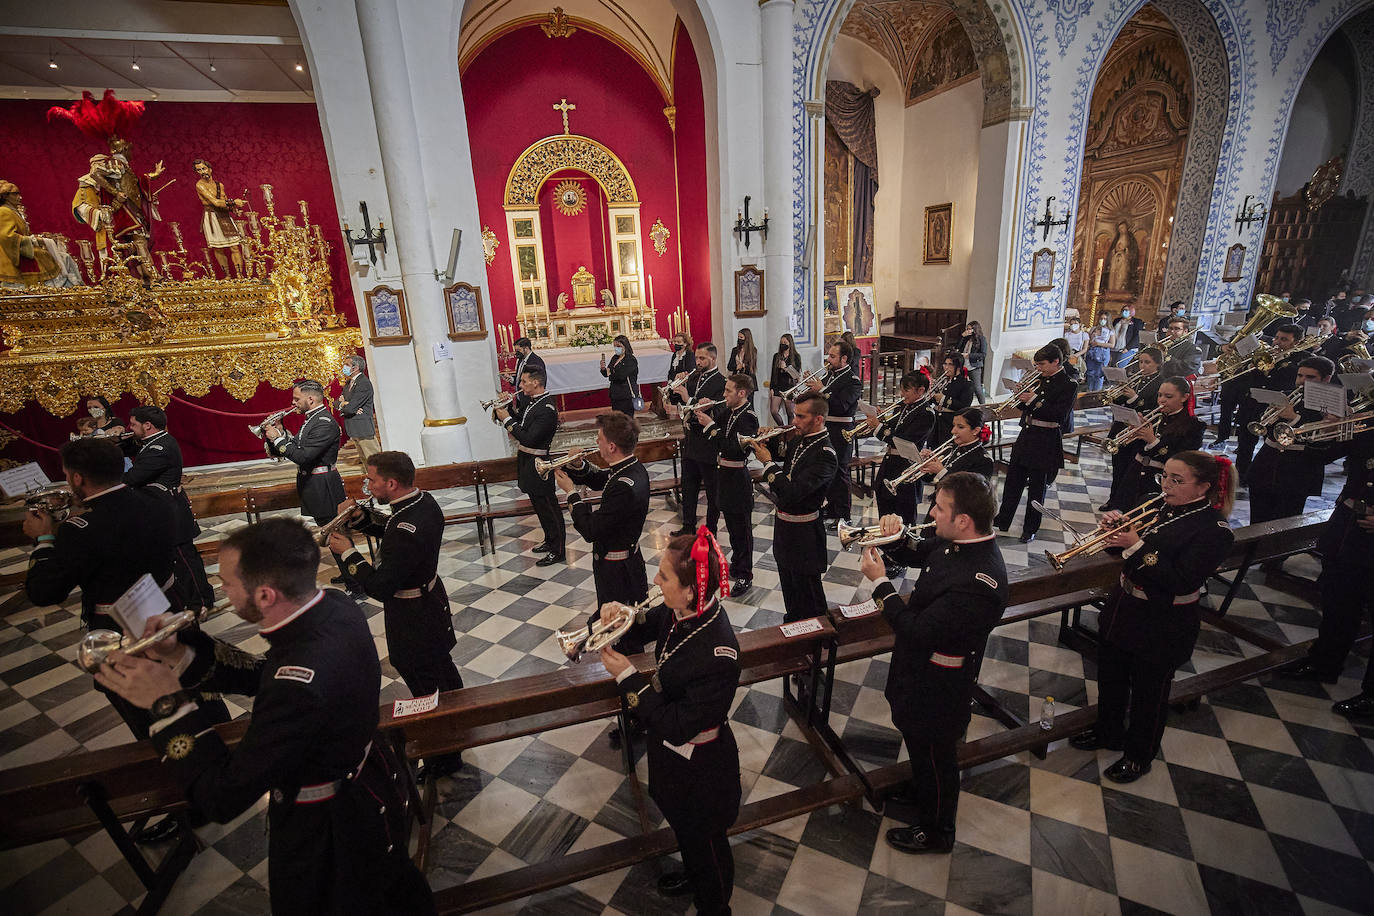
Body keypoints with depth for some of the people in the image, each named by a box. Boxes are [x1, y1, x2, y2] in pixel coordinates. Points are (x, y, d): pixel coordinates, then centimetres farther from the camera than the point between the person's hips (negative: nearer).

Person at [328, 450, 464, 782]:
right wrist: (360, 517, -5)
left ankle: (444, 760, 31)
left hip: (413, 622, -10)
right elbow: (390, 529, 11)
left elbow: (380, 588, -30)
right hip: (431, 601, 10)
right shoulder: (422, 500, -6)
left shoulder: (406, 529, -35)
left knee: (426, 687, 10)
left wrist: (347, 552, -20)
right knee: (443, 671, 27)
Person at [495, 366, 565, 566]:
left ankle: (558, 551, 12)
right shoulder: (534, 401, 8)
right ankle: (550, 541, 37)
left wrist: (507, 420, -20)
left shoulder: (546, 409, -22)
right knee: (540, 506, 21)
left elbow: (529, 439, -27)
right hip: (527, 462, 10)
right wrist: (506, 409, 2)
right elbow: (522, 423, 15)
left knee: (548, 507, 1)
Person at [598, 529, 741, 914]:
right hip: (672, 755, 8)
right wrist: (627, 616, -18)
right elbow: (652, 623, 5)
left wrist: (628, 678, -29)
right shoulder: (679, 612, -18)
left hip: (699, 766, -7)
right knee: (682, 826, 35)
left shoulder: (717, 655, -40)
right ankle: (693, 875, 64)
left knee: (705, 839, 24)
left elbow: (678, 727, -34)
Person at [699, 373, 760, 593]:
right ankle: (736, 566, 38)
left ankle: (745, 577, 14)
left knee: (742, 528, 3)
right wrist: (705, 410, -1)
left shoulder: (749, 418, -20)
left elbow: (732, 449, -28)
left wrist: (710, 426, -23)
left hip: (738, 478, -9)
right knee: (732, 526, 21)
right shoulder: (728, 410, 5)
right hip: (725, 476, 9)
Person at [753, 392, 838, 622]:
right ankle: (792, 623, 47)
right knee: (789, 585, 26)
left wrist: (768, 462, -22)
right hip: (783, 523, 9)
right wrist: (768, 442, -2)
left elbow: (791, 492, -33)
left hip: (803, 533, -9)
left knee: (807, 590, 9)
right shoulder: (799, 440, 0)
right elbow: (782, 454, 20)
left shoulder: (824, 454, -26)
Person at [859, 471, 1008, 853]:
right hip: (918, 669, 9)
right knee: (917, 741, 31)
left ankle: (935, 831, 43)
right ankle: (919, 791, 58)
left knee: (936, 756, 17)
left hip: (937, 686, -8)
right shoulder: (954, 543, -9)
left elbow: (918, 632, -35)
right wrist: (895, 536, -11)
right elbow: (916, 554, 11)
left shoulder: (979, 581, -37)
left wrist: (879, 582, -27)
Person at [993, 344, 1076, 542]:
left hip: (1046, 441, -7)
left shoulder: (1067, 385, -10)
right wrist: (1022, 395, -6)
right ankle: (1002, 522, 22)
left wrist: (1033, 400, -23)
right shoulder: (1040, 380, 9)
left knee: (1037, 487, 4)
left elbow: (1058, 414, -20)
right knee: (1013, 480, 11)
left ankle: (1030, 529, 17)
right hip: (1027, 436, 7)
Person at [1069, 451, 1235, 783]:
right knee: (1110, 678, 22)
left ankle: (1139, 756, 35)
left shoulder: (1214, 531, -19)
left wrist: (1136, 546, -31)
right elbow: (1129, 552, 9)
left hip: (1161, 627, -7)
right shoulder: (1159, 508, 1)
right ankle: (1108, 733, 45)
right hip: (1122, 611, 7)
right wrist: (1117, 528, -11)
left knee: (1148, 693, 13)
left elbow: (1181, 582, -27)